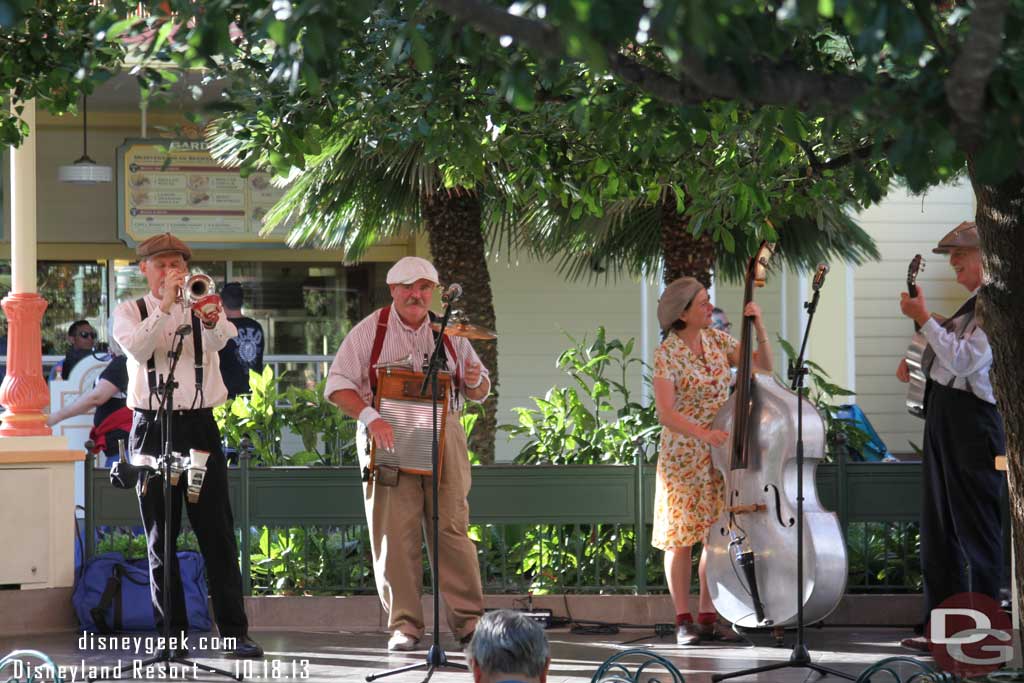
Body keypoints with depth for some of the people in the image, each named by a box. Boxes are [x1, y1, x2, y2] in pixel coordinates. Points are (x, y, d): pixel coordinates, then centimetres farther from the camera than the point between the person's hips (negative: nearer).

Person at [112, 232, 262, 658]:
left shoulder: (201, 307, 8)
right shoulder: (130, 312, 7)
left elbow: (221, 339, -16)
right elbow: (137, 348, -16)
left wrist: (210, 321, -39)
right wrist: (165, 307, -29)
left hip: (199, 426, 0)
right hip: (152, 428, 0)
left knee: (218, 532, -4)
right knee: (161, 535, 2)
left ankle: (234, 631, -3)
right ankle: (171, 631, 8)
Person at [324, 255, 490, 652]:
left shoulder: (448, 333, 13)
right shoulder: (370, 331, 4)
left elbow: (479, 392, 18)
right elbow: (338, 385, -4)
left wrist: (475, 381, -6)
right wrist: (369, 416, -20)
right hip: (388, 438, -2)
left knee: (452, 526, -2)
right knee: (396, 531, -5)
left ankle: (468, 620, 0)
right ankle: (403, 625, -2)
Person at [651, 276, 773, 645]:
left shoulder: (716, 340, 3)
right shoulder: (668, 353, -14)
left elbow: (763, 366, 6)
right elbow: (665, 413, -20)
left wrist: (759, 328, -9)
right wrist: (701, 433, -35)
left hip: (720, 452, 5)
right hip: (683, 455, -5)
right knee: (681, 539, 1)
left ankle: (708, 618, 12)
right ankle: (684, 621, 8)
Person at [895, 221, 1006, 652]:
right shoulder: (974, 303, 18)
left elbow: (963, 359, -22)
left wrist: (923, 318, -18)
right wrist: (917, 362, 13)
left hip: (971, 420, -10)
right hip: (943, 417, 10)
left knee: (975, 529, -7)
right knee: (938, 530, 13)